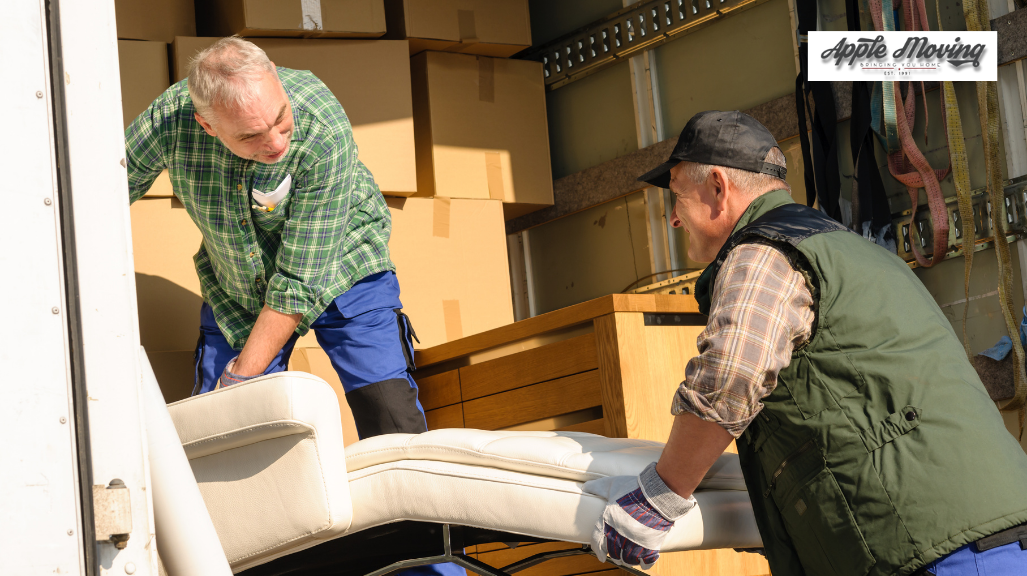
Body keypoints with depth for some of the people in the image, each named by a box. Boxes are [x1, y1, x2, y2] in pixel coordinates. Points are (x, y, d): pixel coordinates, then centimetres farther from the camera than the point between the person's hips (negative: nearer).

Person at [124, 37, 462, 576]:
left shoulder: (323, 130, -36)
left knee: (392, 423, -14)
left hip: (340, 270, -3)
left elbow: (301, 281, -30)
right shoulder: (170, 118, -27)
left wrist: (242, 379, -26)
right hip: (236, 286, 3)